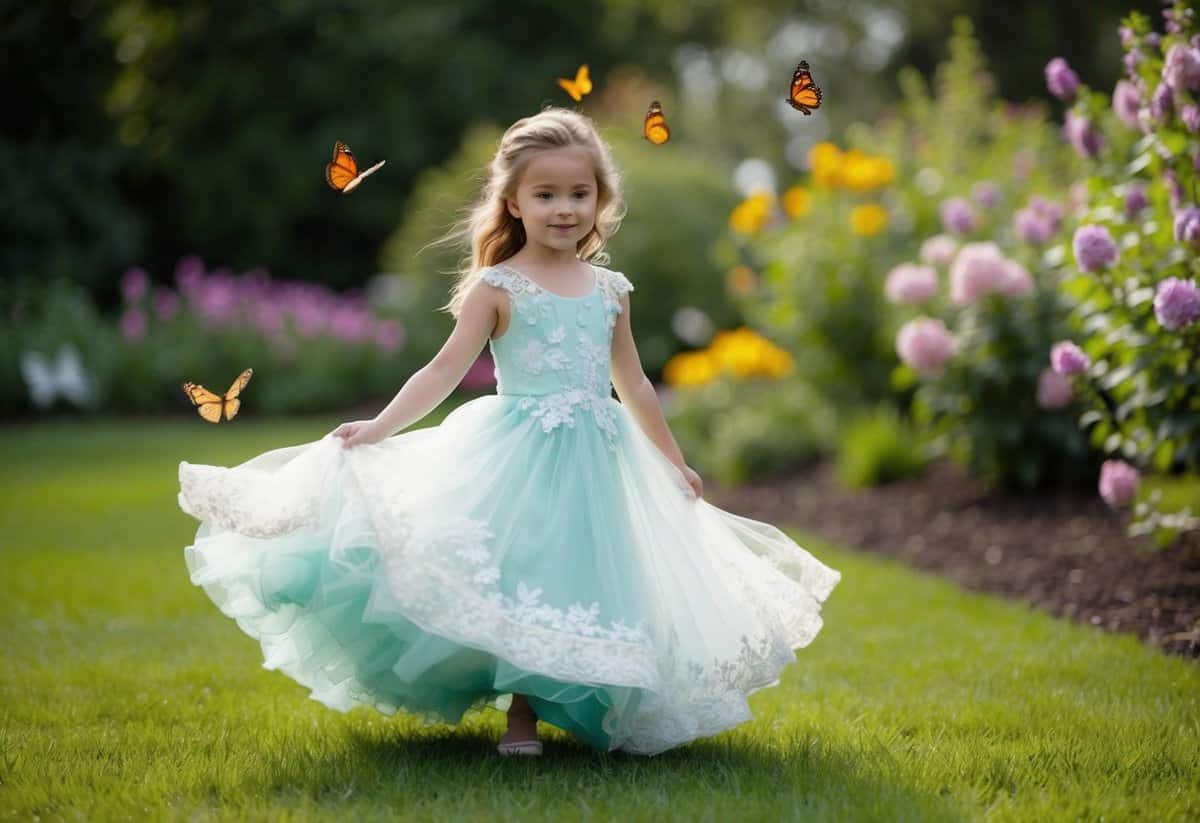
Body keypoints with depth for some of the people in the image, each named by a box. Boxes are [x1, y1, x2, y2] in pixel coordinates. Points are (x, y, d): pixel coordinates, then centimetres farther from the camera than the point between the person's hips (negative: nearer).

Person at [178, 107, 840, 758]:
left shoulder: (608, 290, 10)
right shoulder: (497, 287, -3)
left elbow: (634, 388, 19)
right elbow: (446, 369, -7)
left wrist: (674, 464, 24)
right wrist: (380, 427, -19)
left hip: (598, 459, 4)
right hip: (520, 457, -4)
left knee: (585, 585, 3)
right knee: (520, 580, -8)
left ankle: (573, 709, 18)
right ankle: (519, 716, 6)